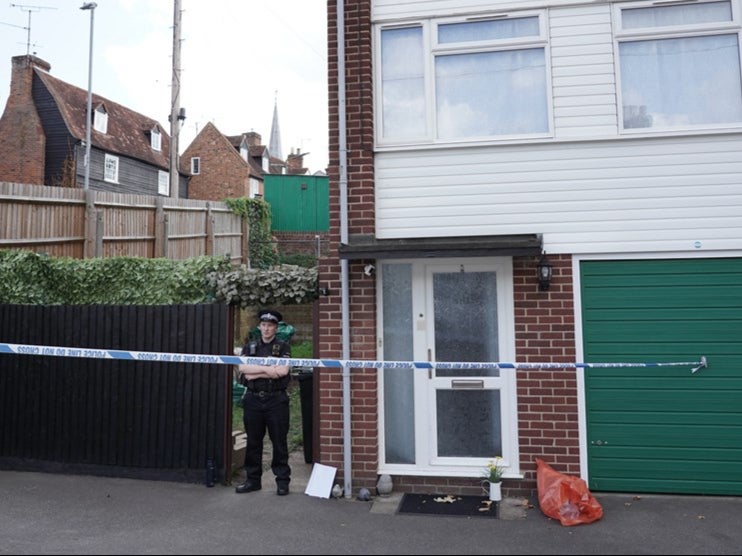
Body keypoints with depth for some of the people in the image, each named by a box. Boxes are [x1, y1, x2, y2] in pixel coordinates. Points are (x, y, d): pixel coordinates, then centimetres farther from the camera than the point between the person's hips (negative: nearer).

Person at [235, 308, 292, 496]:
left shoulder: (283, 347, 3)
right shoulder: (249, 346, 11)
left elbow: (283, 371, -13)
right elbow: (242, 368, -6)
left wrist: (256, 373, -10)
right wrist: (268, 368, -13)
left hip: (276, 400, -3)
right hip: (253, 400, 3)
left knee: (279, 442, 1)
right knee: (253, 442, 10)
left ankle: (282, 481, 10)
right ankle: (253, 479, 22)